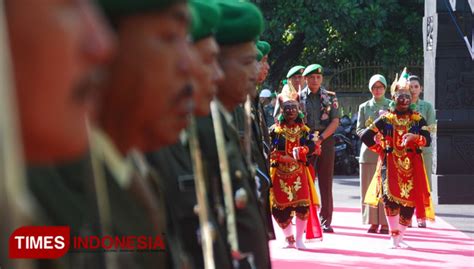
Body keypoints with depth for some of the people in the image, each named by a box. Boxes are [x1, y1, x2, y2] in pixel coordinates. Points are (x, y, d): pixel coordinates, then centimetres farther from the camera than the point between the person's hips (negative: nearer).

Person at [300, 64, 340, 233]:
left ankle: (326, 220, 6)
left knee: (326, 182, 2)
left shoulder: (330, 97, 7)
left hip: (326, 141, 1)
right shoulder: (299, 97, 6)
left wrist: (320, 138, -12)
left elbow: (335, 122, 1)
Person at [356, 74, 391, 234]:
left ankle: (385, 223, -2)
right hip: (369, 151, 2)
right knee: (370, 188, 0)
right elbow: (359, 129, 9)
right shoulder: (364, 107, 12)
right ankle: (373, 222, 6)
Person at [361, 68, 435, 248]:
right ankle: (394, 234, -7)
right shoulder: (385, 119, 5)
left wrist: (415, 137, -26)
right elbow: (366, 136, 5)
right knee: (389, 195, -21)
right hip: (390, 164, -1)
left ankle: (399, 238, 16)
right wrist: (380, 150, 6)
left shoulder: (417, 119, 6)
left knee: (409, 201, 0)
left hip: (411, 165, 1)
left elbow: (428, 140, -8)